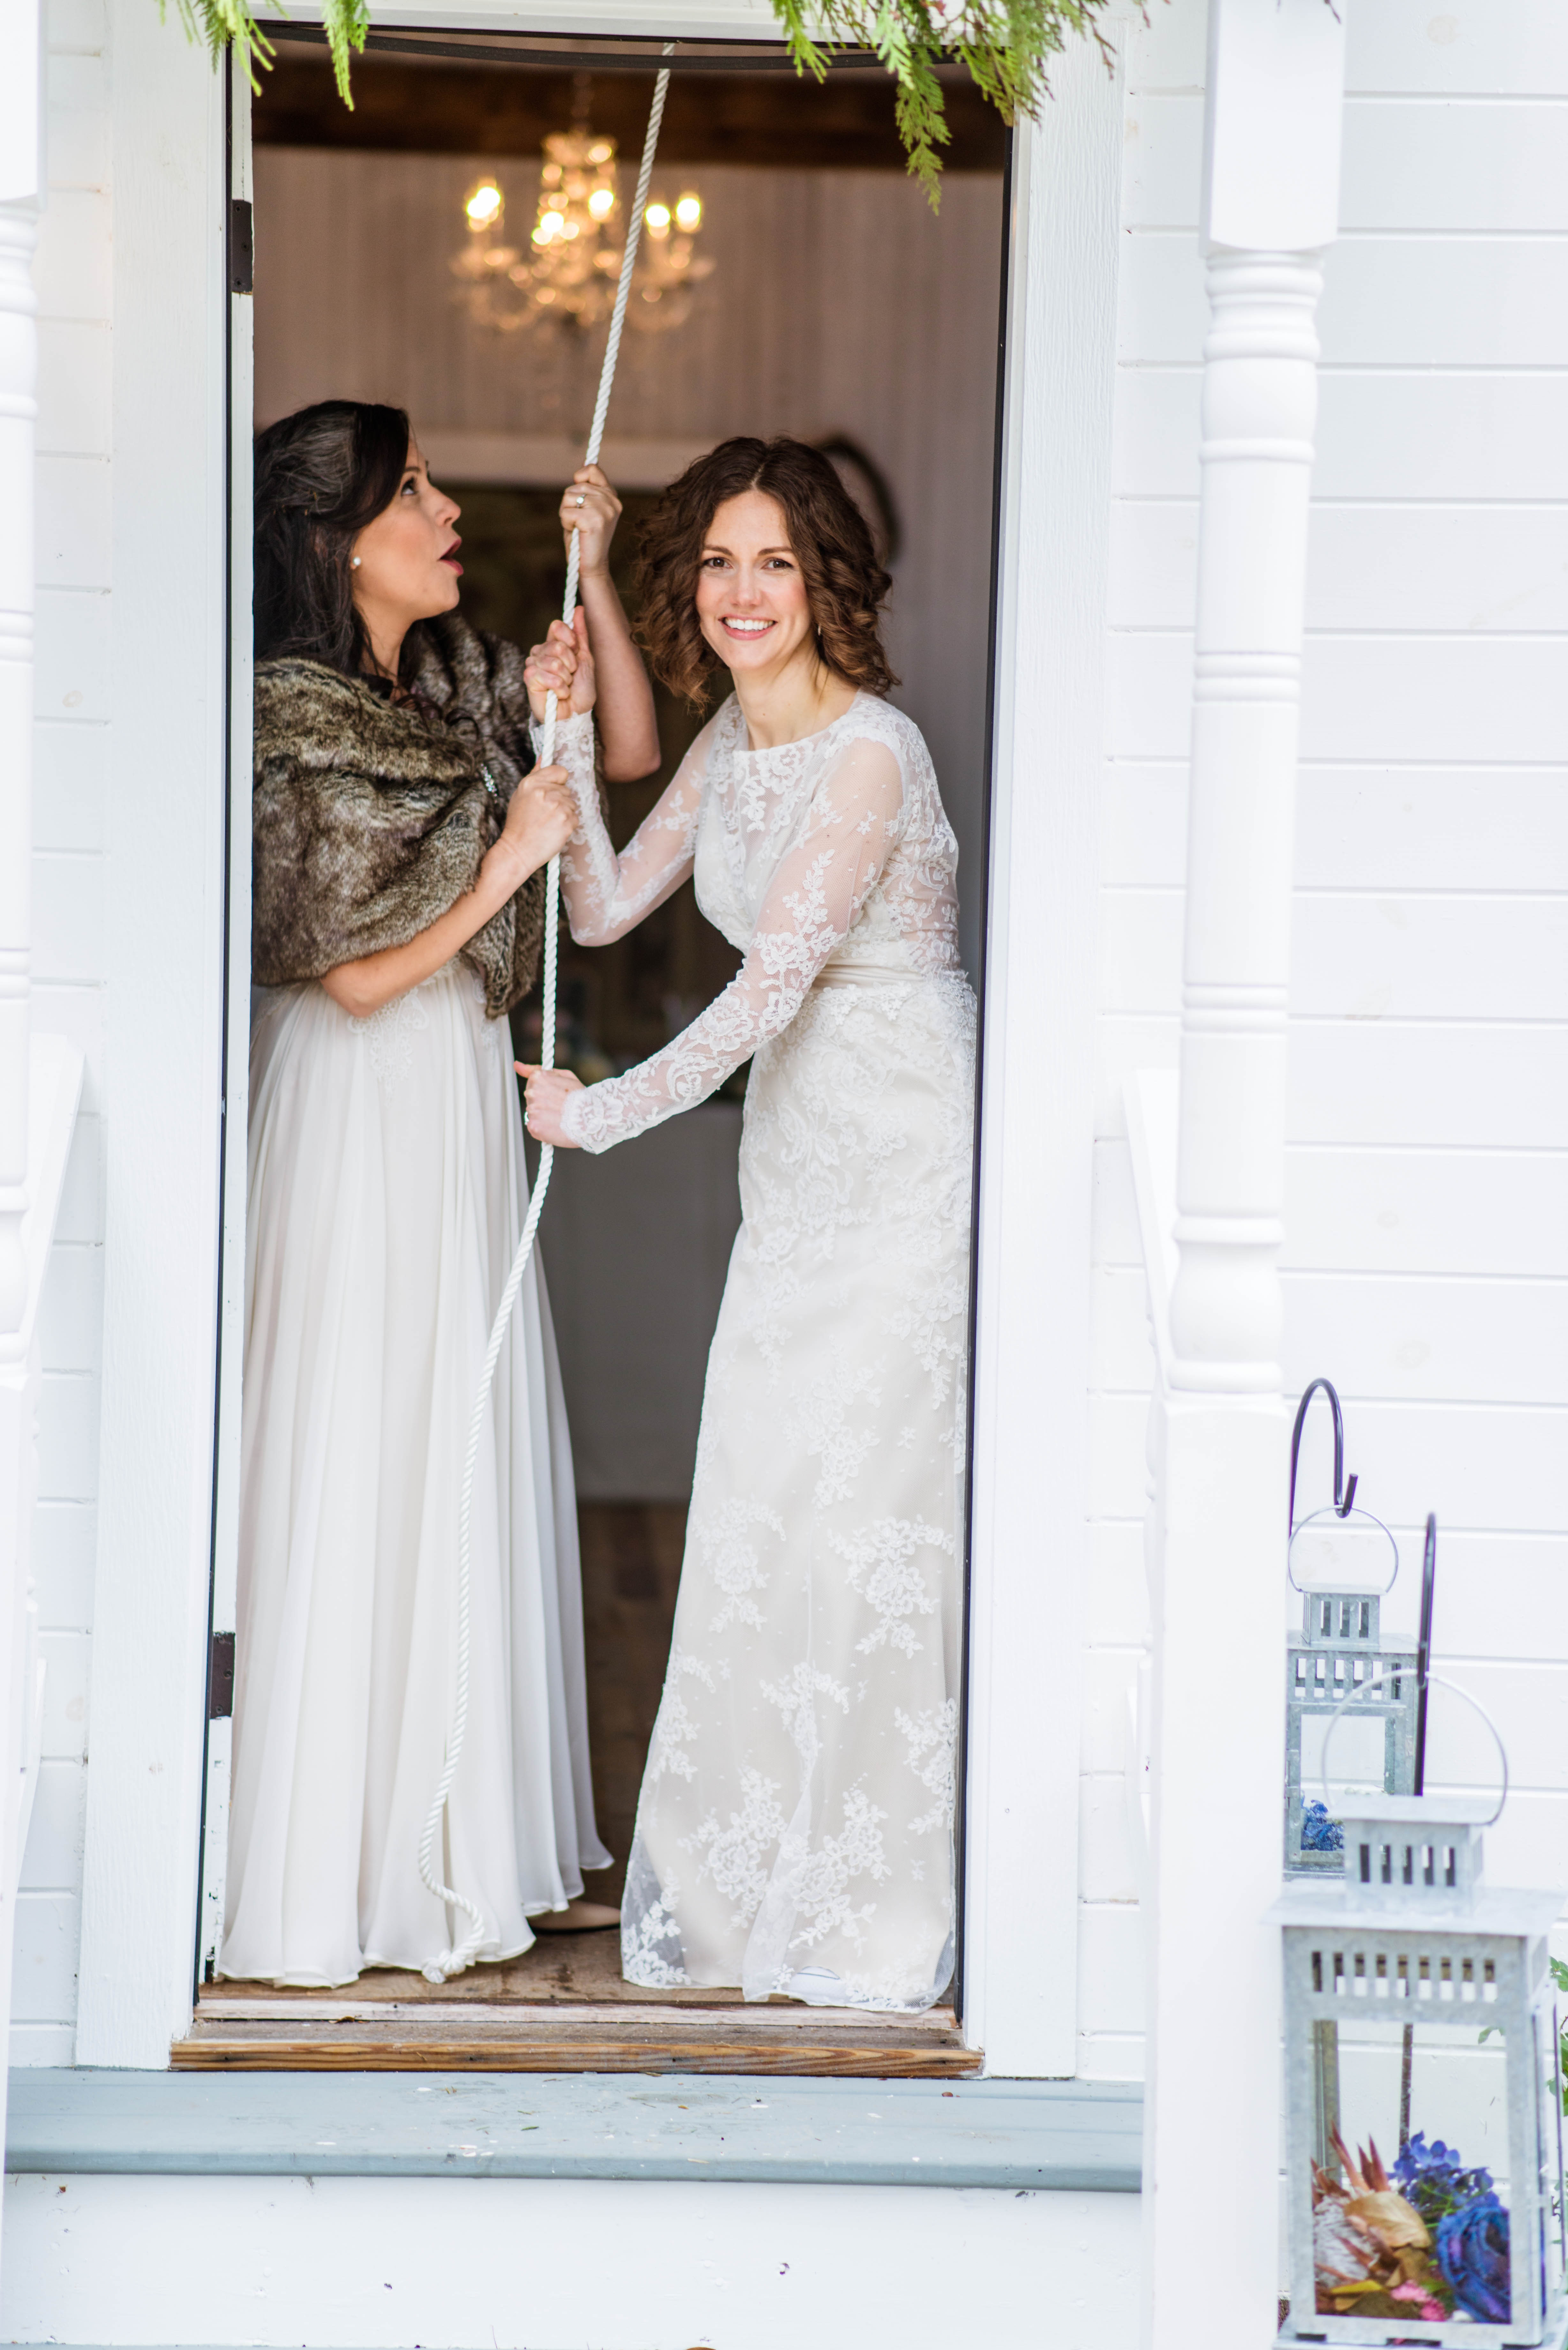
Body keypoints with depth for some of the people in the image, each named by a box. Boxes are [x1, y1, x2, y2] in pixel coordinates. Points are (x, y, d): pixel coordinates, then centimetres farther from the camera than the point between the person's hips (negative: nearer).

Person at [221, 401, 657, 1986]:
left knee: (477, 1466, 12)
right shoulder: (288, 726, -15)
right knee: (363, 1475, -2)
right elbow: (355, 974, -15)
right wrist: (507, 860, -12)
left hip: (468, 1102, 8)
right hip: (362, 1120, -8)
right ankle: (345, 1874, 9)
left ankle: (492, 1850, 21)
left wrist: (591, 581, 1)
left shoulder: (462, 680, 7)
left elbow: (632, 752, 11)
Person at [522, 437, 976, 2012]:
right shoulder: (731, 739, 9)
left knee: (866, 1504, -7)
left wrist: (603, 1112, -10)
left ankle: (874, 1911, 4)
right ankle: (755, 1885, 17)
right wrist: (567, 735, 3)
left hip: (908, 1154, -8)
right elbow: (603, 909, 12)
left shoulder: (868, 755, -18)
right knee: (760, 1507, 6)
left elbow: (771, 986, -20)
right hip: (800, 1156, 8)